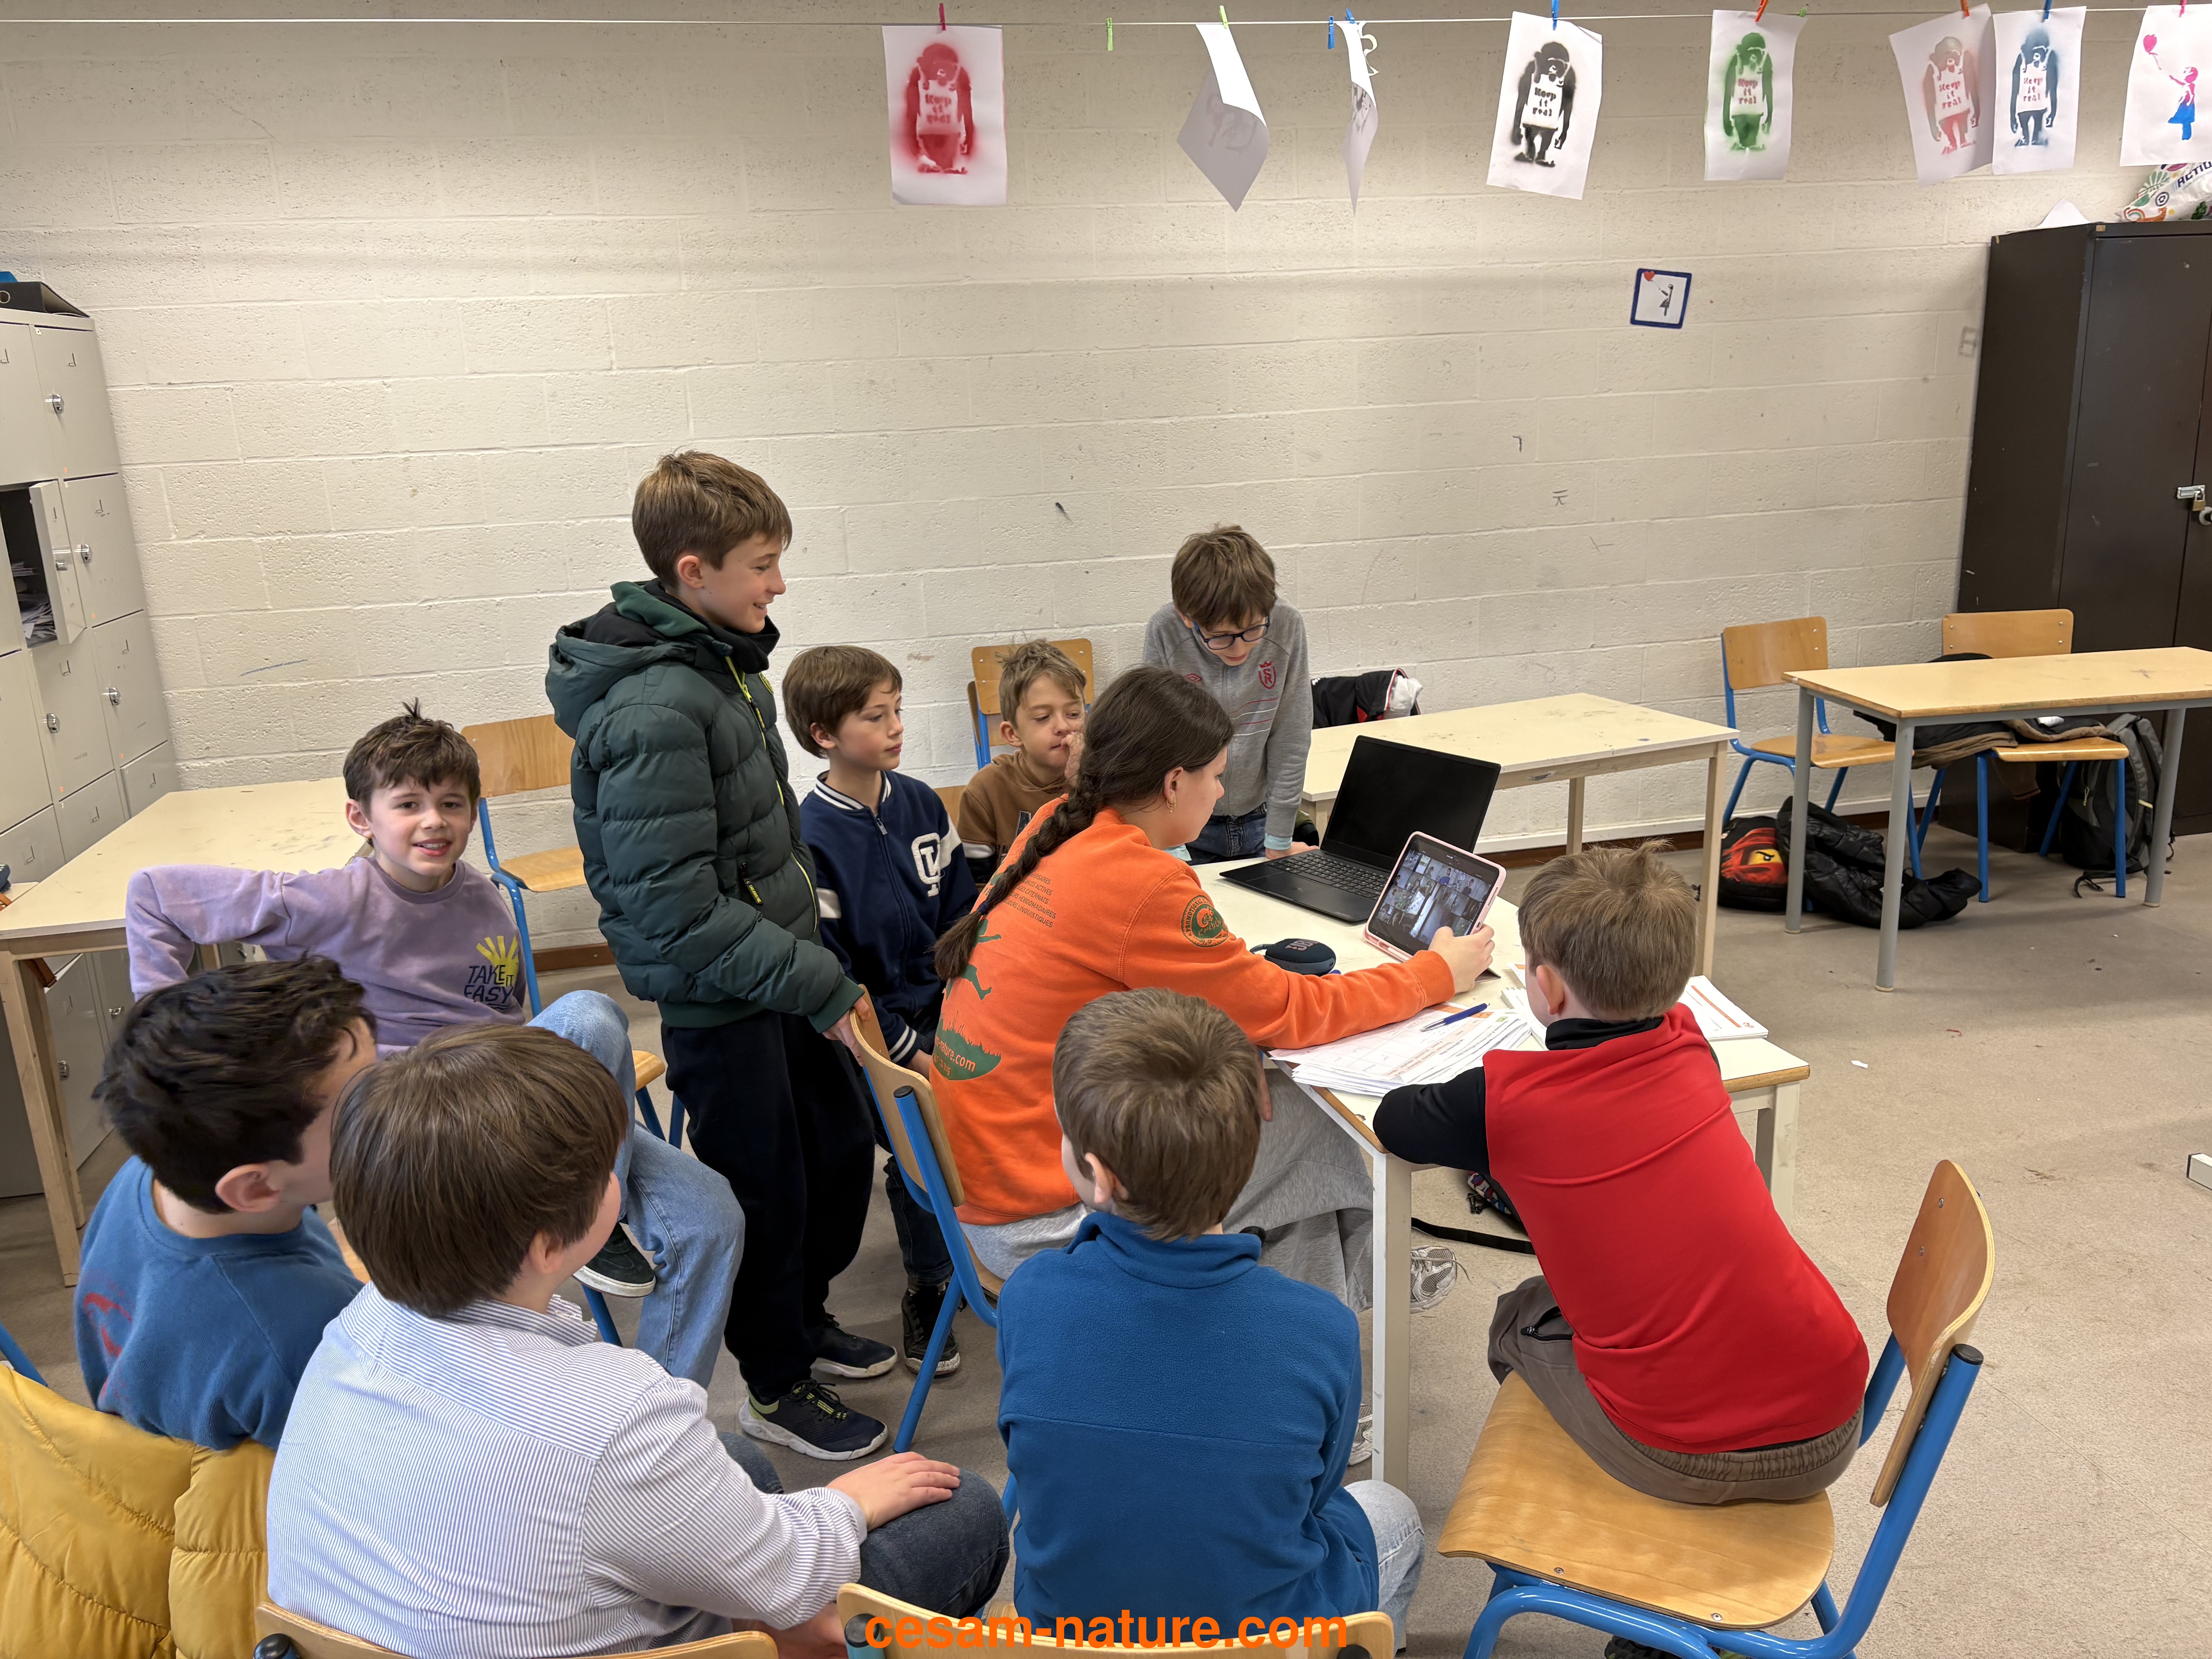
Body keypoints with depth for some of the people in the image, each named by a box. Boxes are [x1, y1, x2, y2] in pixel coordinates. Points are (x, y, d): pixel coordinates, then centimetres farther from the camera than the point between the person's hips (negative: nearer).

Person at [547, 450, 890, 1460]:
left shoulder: (722, 663, 4)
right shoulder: (655, 711, -26)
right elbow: (678, 912, -27)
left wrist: (812, 951, 14)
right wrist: (820, 985, -22)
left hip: (777, 970, 9)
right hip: (716, 1002, -9)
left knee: (842, 1147, 21)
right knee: (766, 1190, 8)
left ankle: (804, 1316, 46)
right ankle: (777, 1387, 32)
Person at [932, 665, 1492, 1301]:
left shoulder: (1056, 831, 2)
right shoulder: (1139, 885, -24)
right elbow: (1287, 1014, -13)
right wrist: (1437, 973, -1)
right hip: (1040, 1220, -8)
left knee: (1264, 1086, 10)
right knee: (1311, 1124, 0)